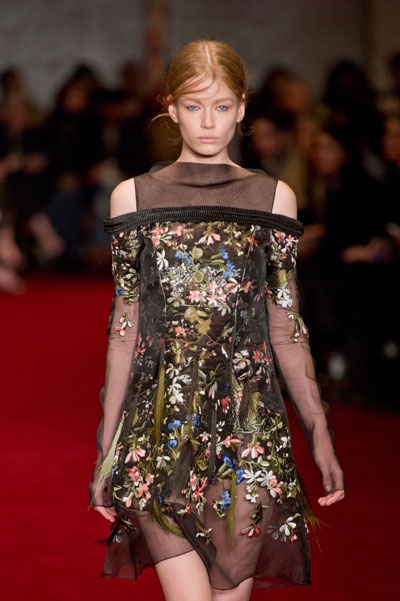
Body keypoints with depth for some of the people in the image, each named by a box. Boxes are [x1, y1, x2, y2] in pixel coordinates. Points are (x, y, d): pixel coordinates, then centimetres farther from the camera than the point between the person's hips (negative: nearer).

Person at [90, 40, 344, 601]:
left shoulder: (273, 198, 8)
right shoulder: (133, 196, 8)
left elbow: (286, 325, 10)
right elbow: (125, 324, 10)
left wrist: (320, 433, 7)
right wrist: (107, 446, 9)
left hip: (247, 426, 1)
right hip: (161, 424, -1)